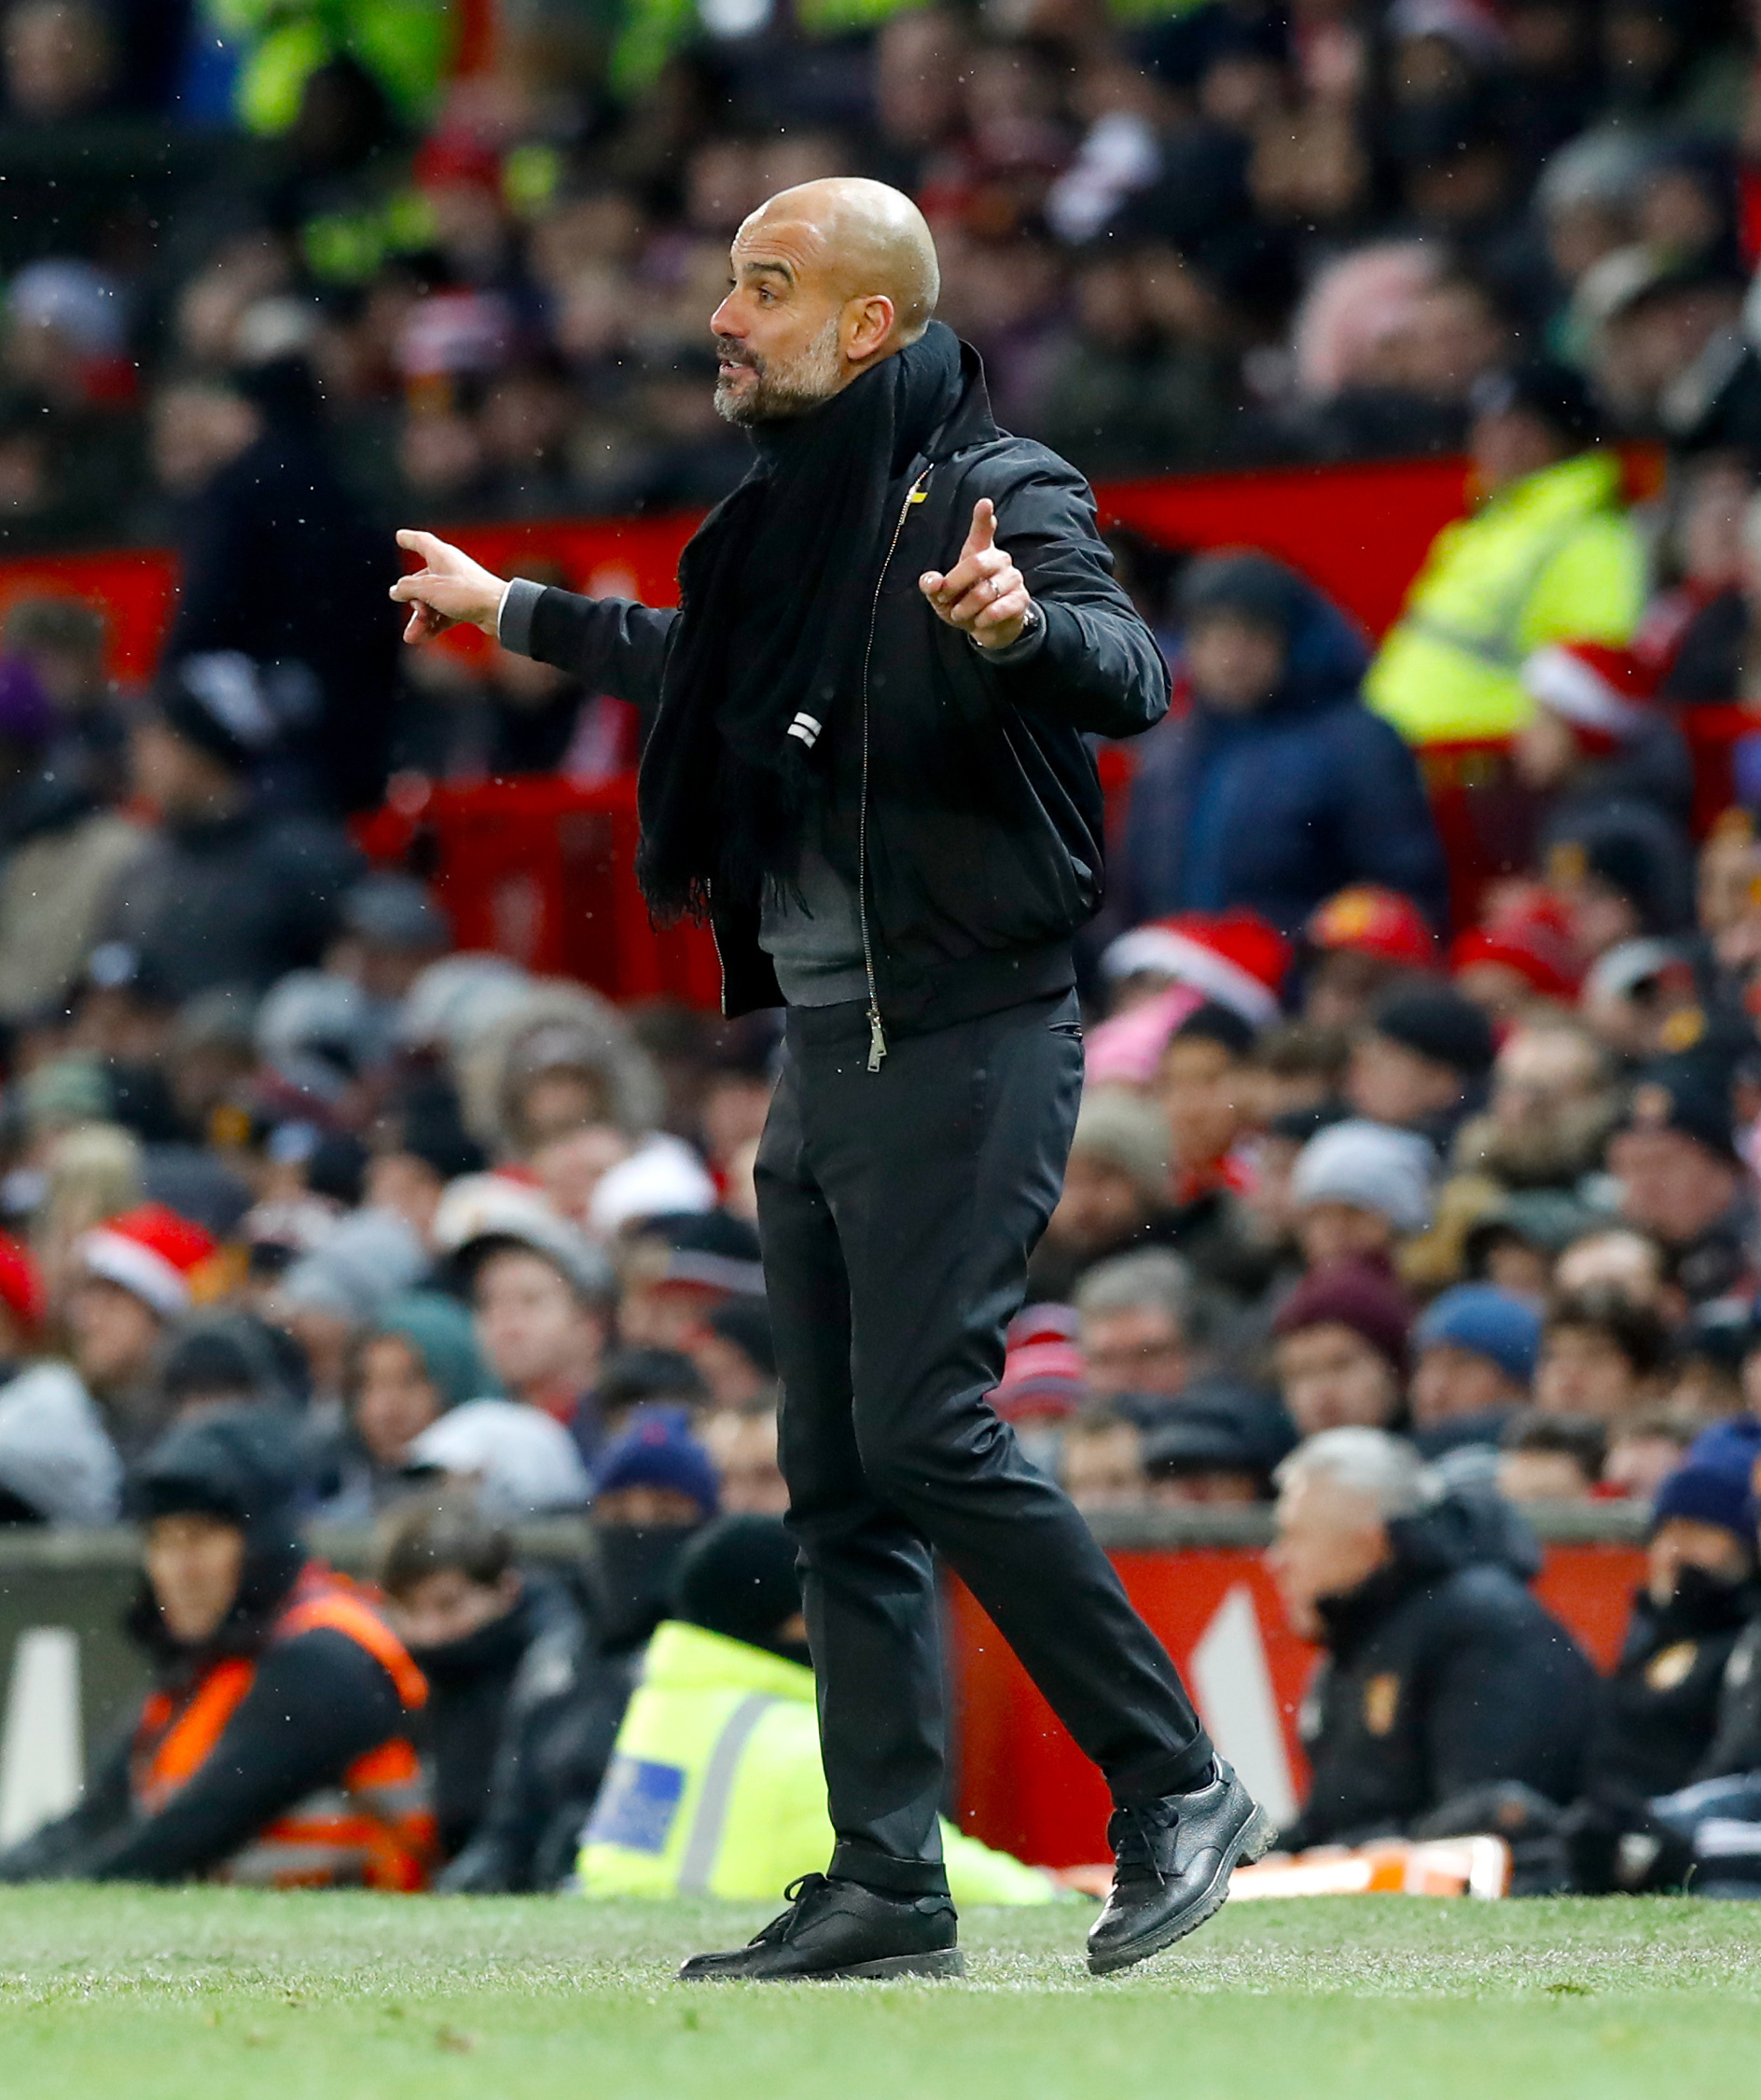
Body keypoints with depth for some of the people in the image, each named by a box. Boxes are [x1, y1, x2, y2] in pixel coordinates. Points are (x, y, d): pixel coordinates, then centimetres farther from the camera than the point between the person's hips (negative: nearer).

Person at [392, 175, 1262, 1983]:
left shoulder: (997, 492, -12)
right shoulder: (796, 510, 14)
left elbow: (1130, 676, -29)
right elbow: (709, 666, 35)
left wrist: (1019, 628, -50)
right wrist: (511, 614, 47)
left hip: (965, 1040, -9)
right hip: (822, 1048, 9)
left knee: (924, 1433, -16)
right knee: (838, 1477, 6)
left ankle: (1177, 1787, -5)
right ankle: (888, 1886, 9)